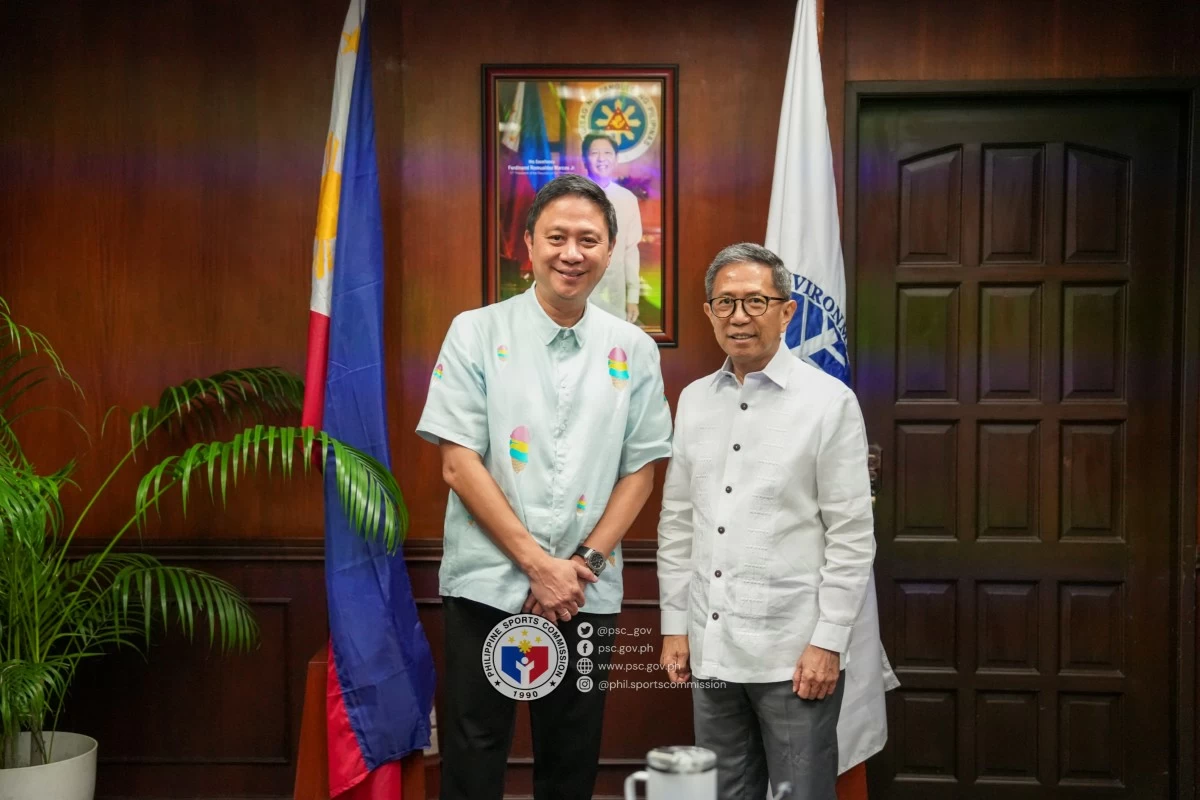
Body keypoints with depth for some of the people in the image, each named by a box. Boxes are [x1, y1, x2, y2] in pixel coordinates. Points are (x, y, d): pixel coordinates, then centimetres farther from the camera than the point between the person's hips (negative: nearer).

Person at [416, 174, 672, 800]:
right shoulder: (476, 333, -2)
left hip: (588, 593, 2)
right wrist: (538, 563, -12)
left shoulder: (634, 350, 5)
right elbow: (458, 464, -7)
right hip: (488, 583, -2)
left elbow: (640, 470, 6)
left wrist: (586, 561, -7)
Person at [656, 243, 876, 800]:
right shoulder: (693, 401, 8)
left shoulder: (829, 401, -6)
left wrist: (829, 641, -11)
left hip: (794, 652, -4)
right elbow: (676, 521, 11)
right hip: (710, 648, 5)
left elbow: (852, 535, -8)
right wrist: (674, 625, 9)